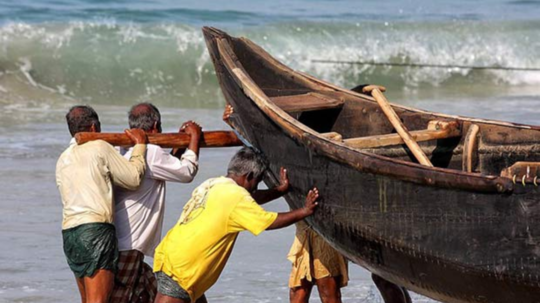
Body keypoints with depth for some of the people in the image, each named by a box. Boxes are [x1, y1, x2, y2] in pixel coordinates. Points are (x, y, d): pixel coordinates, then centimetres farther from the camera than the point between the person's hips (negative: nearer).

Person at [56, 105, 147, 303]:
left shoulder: (63, 160, 21)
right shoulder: (99, 148, 2)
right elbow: (133, 179, 3)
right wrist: (140, 145, 16)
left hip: (69, 232, 7)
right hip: (96, 229, -7)